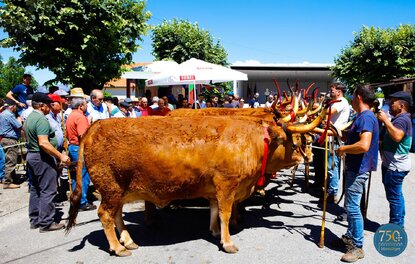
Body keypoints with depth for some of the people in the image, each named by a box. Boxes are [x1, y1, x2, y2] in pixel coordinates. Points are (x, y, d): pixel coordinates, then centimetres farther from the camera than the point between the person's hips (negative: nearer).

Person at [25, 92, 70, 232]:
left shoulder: (29, 118, 13)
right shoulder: (41, 119, -19)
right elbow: (43, 143, -28)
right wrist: (60, 156, -26)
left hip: (31, 155, 11)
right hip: (43, 158, -11)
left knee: (35, 189, 16)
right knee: (48, 190, -4)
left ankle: (35, 220, 24)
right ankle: (46, 223, 0)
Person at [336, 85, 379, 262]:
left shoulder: (366, 117, -20)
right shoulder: (361, 117, 13)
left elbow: (364, 146, -32)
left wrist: (343, 149, -18)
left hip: (359, 170, -11)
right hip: (355, 167, 11)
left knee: (352, 207, -5)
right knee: (351, 205, 19)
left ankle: (357, 247, 6)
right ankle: (350, 236, 33)